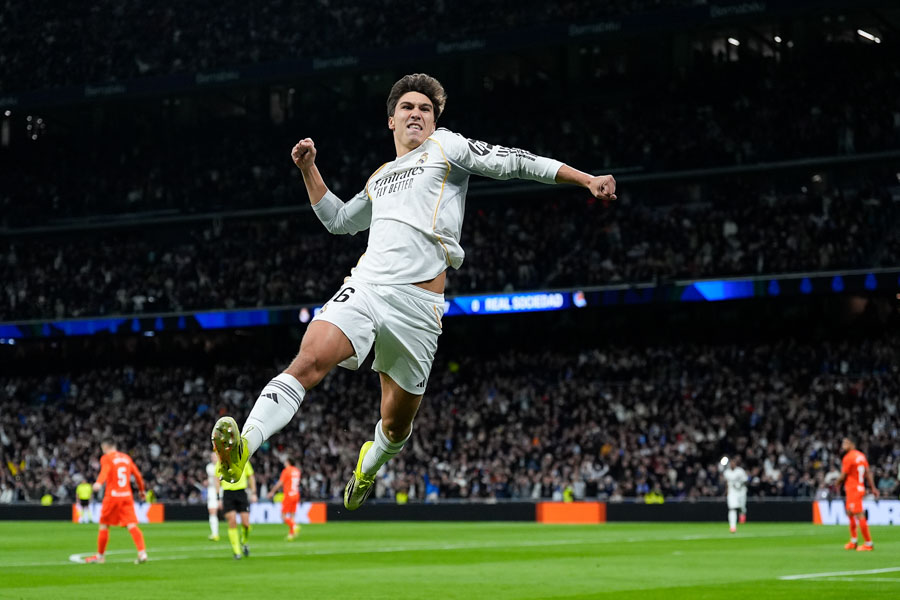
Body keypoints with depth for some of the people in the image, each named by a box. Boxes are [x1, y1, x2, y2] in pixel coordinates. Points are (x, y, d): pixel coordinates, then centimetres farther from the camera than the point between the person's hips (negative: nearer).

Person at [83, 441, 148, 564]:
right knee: (132, 525, -3)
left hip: (112, 496, -4)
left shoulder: (106, 458, 0)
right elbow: (137, 475, 19)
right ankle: (142, 552, -20)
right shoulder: (126, 458, 16)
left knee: (104, 525, 10)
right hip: (127, 495, 4)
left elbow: (105, 470, -21)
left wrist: (99, 483, -40)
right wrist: (141, 490, 34)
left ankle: (100, 555, 20)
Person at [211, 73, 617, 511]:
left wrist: (588, 180, -3)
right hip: (363, 287, 4)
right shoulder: (379, 179, 28)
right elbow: (338, 219, 45)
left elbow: (514, 162, 5)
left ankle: (369, 464, 40)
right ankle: (241, 450, -37)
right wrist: (309, 169, 35)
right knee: (308, 362, -25)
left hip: (417, 304, -4)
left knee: (396, 425, 7)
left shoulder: (446, 146, 12)